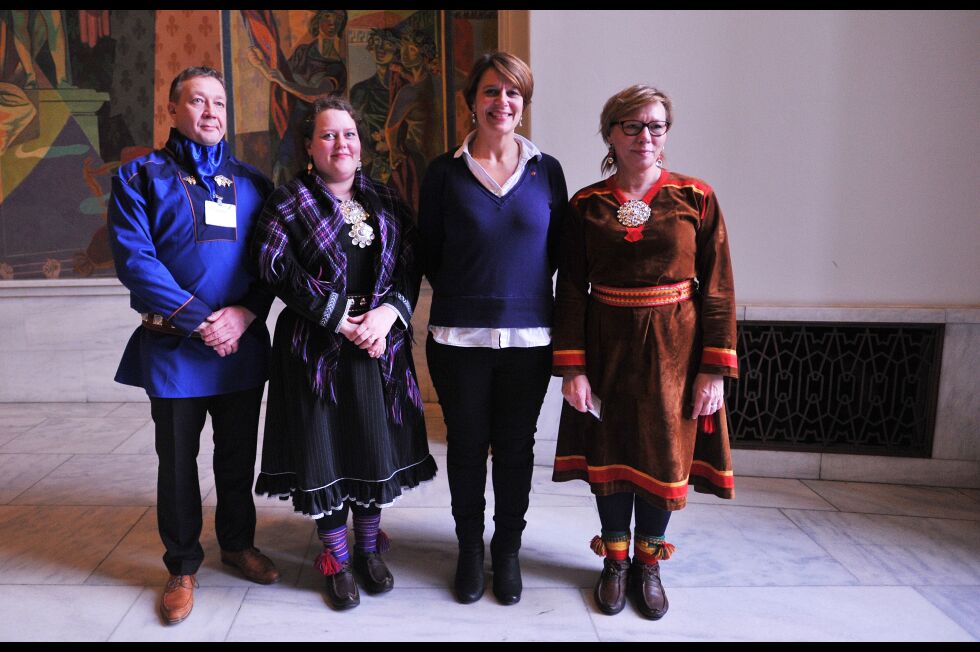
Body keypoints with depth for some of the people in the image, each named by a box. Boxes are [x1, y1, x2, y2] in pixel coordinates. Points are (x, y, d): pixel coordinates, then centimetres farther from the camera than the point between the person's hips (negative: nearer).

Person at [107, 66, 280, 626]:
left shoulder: (252, 182, 10)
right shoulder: (142, 176, 0)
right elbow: (134, 259, -10)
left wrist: (245, 314, -12)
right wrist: (200, 320, -16)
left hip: (243, 344, 3)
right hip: (174, 347, -2)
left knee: (239, 455, 14)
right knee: (178, 461, 9)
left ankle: (239, 543, 35)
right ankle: (183, 566, 27)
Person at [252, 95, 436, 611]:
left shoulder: (386, 201, 11)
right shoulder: (289, 202, 1)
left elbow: (410, 266, 4)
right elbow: (278, 269, -12)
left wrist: (386, 313, -14)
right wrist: (342, 320, -17)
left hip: (380, 342, 3)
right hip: (316, 346, -3)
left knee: (377, 445, 9)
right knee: (325, 449, 3)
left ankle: (370, 549, 29)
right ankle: (337, 560, 21)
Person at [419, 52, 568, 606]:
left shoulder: (547, 170, 4)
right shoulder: (445, 172, 1)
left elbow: (558, 251, 9)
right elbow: (429, 252, 6)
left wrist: (523, 289, 3)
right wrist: (461, 293, 3)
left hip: (528, 332, 1)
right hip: (460, 334, -1)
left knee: (516, 446, 11)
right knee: (467, 443, 10)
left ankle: (508, 549, 30)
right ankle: (470, 549, 29)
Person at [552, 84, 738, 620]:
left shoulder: (696, 198, -3)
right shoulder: (586, 204, 0)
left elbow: (717, 290, -3)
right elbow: (571, 290, -1)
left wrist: (714, 370, -8)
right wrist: (571, 368, -8)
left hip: (674, 349, 0)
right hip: (606, 348, 1)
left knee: (664, 454, 9)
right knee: (609, 452, 11)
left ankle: (648, 564, 32)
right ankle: (615, 561, 32)